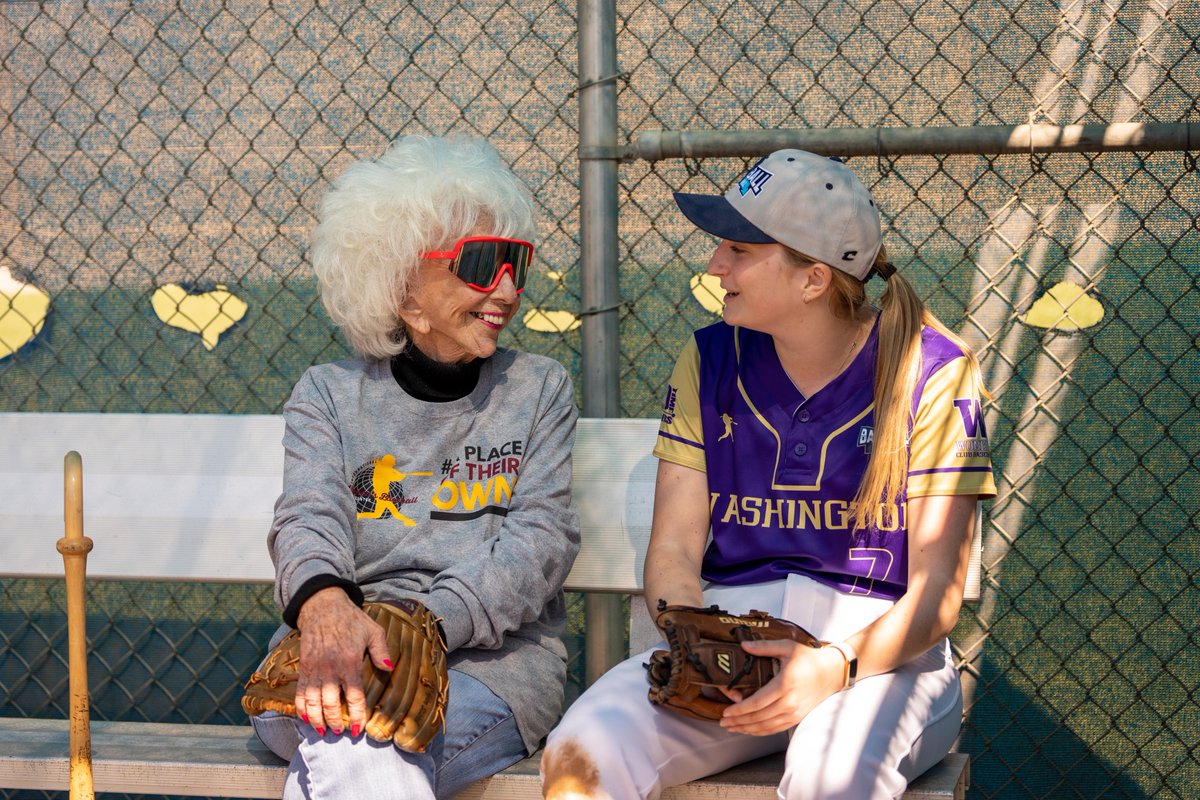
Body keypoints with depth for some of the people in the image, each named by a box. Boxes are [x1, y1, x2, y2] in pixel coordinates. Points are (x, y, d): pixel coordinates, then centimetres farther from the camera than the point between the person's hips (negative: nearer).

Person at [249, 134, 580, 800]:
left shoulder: (538, 390, 12)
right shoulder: (329, 394, 12)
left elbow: (542, 535, -1)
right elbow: (309, 516, -5)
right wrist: (324, 606, -31)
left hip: (491, 658, 0)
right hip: (334, 663, 1)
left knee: (356, 738, -32)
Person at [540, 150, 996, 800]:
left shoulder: (930, 373, -3)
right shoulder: (711, 361, 8)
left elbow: (937, 592, -6)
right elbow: (673, 551, 4)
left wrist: (838, 665, -25)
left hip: (880, 651, -2)